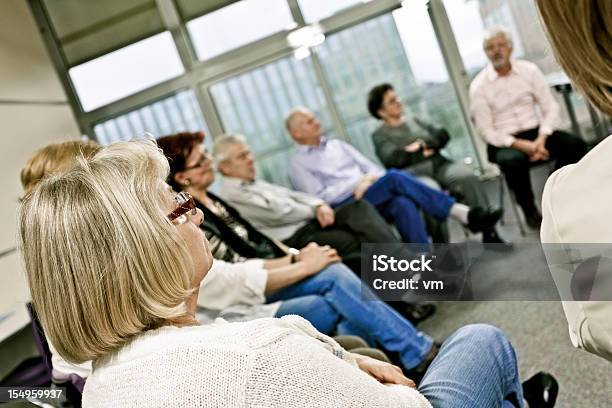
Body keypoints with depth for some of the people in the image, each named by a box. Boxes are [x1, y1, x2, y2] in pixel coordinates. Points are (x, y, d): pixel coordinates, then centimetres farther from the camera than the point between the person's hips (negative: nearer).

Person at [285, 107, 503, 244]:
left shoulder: (336, 144, 25)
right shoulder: (297, 163, 6)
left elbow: (368, 166, 19)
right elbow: (319, 197, -6)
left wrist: (374, 180, -5)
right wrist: (357, 184, -10)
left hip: (376, 198, 6)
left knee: (403, 203, -32)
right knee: (395, 177, -29)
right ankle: (463, 214, -32)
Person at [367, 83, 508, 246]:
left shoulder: (415, 121, 26)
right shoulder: (379, 135, 9)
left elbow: (443, 135, 15)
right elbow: (393, 159, -9)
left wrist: (423, 146, -2)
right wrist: (423, 154, -4)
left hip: (439, 164, 5)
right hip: (414, 174, -4)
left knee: (468, 177, -26)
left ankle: (489, 232, -24)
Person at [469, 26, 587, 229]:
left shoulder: (529, 70, 4)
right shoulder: (478, 86, -5)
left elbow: (550, 108, 2)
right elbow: (486, 131, -7)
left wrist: (541, 140, -16)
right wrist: (521, 145, -20)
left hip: (536, 132, 3)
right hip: (504, 142, -3)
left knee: (575, 145, -22)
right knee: (513, 161, -36)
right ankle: (529, 211, -11)